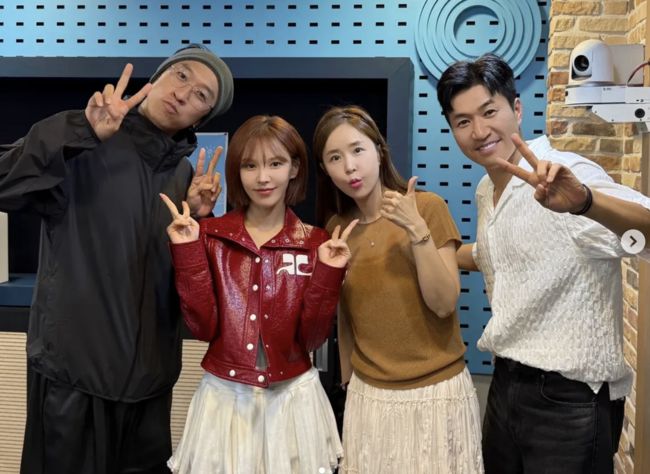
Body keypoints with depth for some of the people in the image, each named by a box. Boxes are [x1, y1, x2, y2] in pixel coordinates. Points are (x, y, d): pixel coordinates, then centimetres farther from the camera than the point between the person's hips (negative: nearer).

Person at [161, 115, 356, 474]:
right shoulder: (211, 235, -2)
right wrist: (188, 253, -16)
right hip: (226, 397, 0)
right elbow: (203, 327, -9)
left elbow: (312, 338, -6)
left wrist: (327, 273, -17)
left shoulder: (316, 244, -2)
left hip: (292, 397, 0)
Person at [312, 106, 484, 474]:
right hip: (368, 395, 3)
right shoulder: (336, 227, 2)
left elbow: (444, 303, -16)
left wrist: (417, 230, -24)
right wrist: (347, 383, 15)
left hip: (436, 392, -3)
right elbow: (346, 316, 10)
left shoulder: (428, 207, -10)